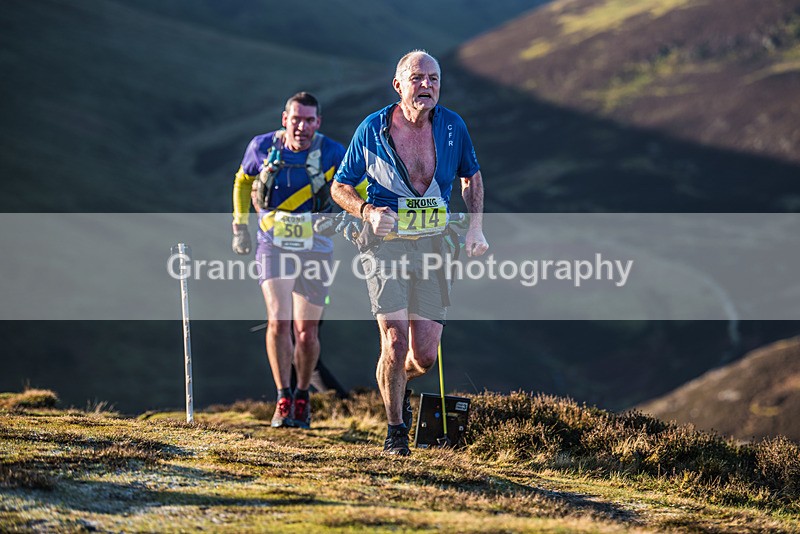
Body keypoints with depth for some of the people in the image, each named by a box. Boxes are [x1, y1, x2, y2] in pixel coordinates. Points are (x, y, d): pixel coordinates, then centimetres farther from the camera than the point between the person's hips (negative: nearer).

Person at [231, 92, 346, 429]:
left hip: (316, 249, 0)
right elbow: (243, 181, 15)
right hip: (274, 246, 0)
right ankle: (283, 400, -10)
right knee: (278, 322, -17)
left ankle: (302, 396, 24)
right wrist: (240, 226, 13)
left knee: (306, 331, 1)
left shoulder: (332, 153, -10)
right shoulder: (262, 147, -5)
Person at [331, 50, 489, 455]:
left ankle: (401, 385, 37)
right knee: (395, 341, -15)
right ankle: (395, 430, 5)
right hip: (385, 243, -2)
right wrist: (368, 211, -17)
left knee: (425, 354, 1)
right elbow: (340, 187, 3)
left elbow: (471, 177, 17)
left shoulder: (452, 127, -1)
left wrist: (476, 227, 5)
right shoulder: (372, 129, -7)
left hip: (433, 244, 2)